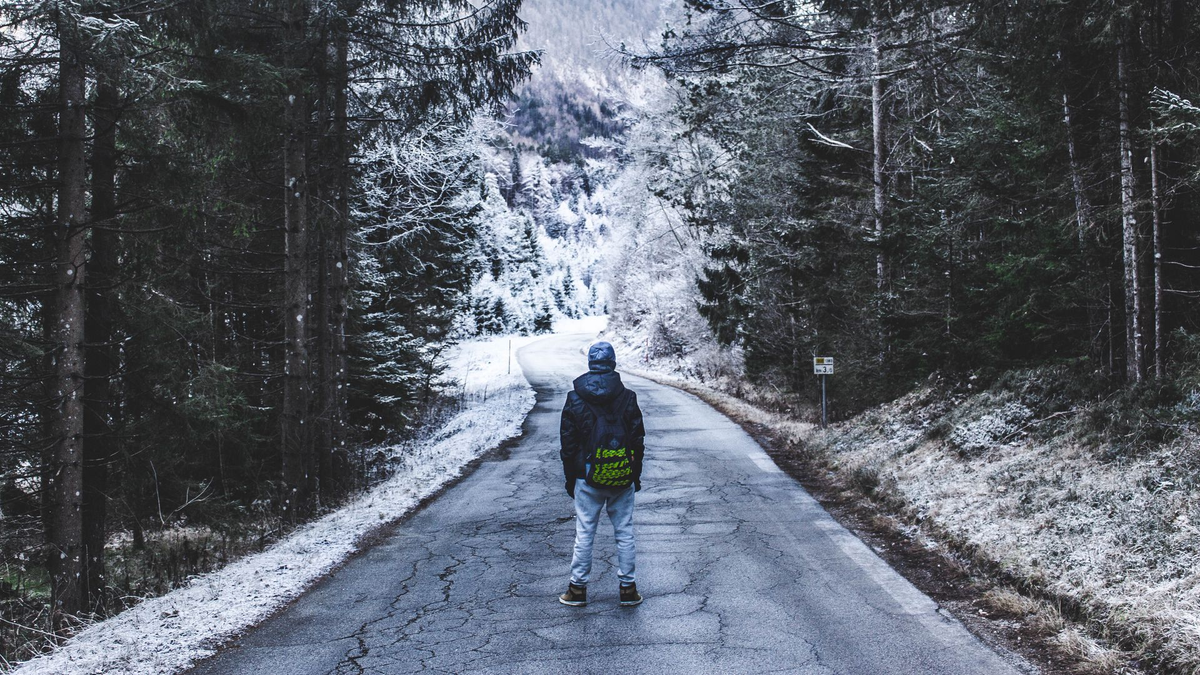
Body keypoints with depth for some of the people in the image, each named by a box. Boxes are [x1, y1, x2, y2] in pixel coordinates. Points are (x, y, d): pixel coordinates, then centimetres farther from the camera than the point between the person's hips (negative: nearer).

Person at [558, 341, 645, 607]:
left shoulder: (574, 399, -3)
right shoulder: (627, 398, -4)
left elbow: (568, 444, 1)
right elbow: (638, 440, 1)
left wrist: (570, 480, 9)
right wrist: (636, 475, 12)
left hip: (587, 479, 0)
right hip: (623, 480, 0)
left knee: (584, 534, 7)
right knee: (624, 533, 8)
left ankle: (578, 588, 13)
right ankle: (628, 589, 13)